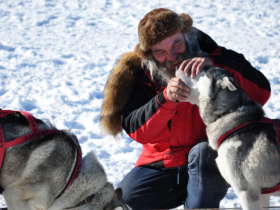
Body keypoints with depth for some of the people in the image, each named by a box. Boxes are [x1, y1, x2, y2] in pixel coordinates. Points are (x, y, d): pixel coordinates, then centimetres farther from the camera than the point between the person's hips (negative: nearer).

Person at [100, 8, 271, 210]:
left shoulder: (206, 50, -10)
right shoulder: (138, 71, -5)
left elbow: (261, 92, -22)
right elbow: (135, 130, -15)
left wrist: (214, 64, -36)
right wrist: (166, 99, -33)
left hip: (212, 162, -3)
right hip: (162, 166, 3)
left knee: (203, 153, -35)